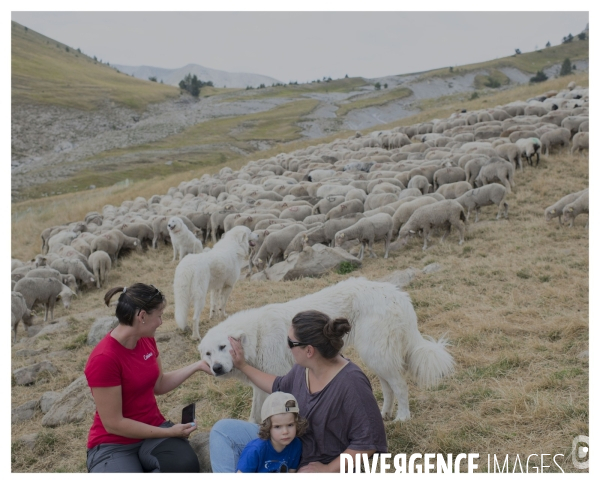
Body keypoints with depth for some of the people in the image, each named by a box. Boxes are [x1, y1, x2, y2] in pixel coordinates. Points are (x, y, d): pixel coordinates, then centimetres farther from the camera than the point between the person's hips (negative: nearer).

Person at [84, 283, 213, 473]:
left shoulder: (147, 340, 0)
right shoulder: (103, 358, -24)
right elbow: (113, 424, -21)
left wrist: (197, 366, 10)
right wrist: (169, 432, -17)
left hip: (153, 430, 5)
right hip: (114, 445, -5)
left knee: (186, 466, -26)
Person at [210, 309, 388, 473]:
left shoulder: (351, 383, -26)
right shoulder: (304, 367, -4)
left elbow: (368, 441, -21)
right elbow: (280, 388, 20)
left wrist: (328, 470, -18)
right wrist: (243, 366, 19)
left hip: (319, 467, -8)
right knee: (222, 430, -2)